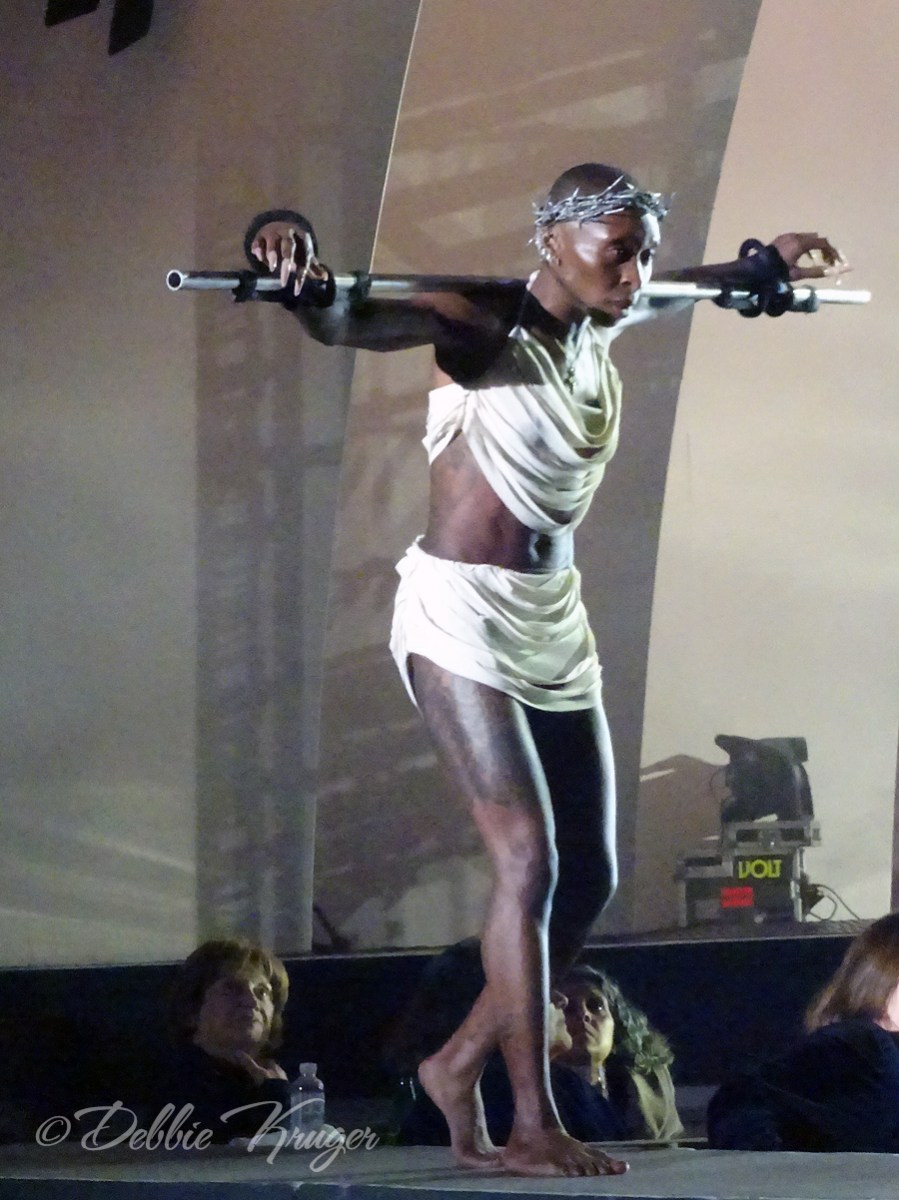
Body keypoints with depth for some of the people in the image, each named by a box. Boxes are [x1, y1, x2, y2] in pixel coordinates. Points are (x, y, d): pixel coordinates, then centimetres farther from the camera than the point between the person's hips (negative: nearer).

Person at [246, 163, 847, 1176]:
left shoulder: (598, 329, 9)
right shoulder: (484, 324, -13)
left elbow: (676, 290, 33)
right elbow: (348, 322, -30)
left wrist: (763, 268, 47)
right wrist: (301, 279, -51)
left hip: (554, 625, 8)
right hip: (461, 613, -8)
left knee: (589, 877, 6)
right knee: (529, 856, -15)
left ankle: (458, 1067, 21)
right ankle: (532, 1129, -13)